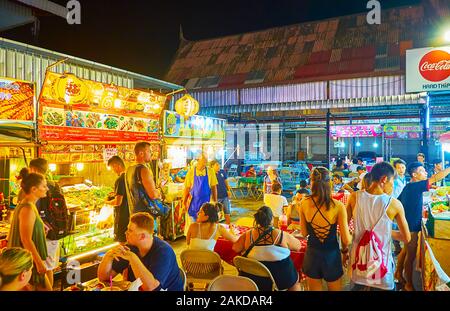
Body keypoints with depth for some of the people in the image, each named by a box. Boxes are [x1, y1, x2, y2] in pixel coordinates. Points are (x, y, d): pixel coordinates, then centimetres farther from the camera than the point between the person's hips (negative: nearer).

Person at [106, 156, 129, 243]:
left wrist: (107, 202, -5)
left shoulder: (120, 180, -20)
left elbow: (118, 202, -23)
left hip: (122, 216, -8)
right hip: (130, 214, 8)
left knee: (120, 242, 5)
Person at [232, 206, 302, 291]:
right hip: (280, 279, -2)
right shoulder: (282, 235, -16)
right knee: (295, 279, 30)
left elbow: (235, 248, -2)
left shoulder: (248, 234, -13)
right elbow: (298, 246, -1)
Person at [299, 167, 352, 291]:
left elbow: (304, 233, -2)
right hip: (331, 254, -2)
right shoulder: (338, 206, -19)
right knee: (334, 288, 23)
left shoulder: (304, 203, -12)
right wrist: (344, 248, 8)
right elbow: (346, 240, -13)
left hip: (312, 254, 2)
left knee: (314, 289, 22)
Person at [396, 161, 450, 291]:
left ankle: (398, 273, 37)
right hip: (412, 227, -9)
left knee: (406, 250, 22)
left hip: (407, 224, 9)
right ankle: (409, 284, 15)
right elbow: (436, 178, -26)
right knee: (411, 255, 3)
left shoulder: (408, 187, 7)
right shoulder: (416, 186, -20)